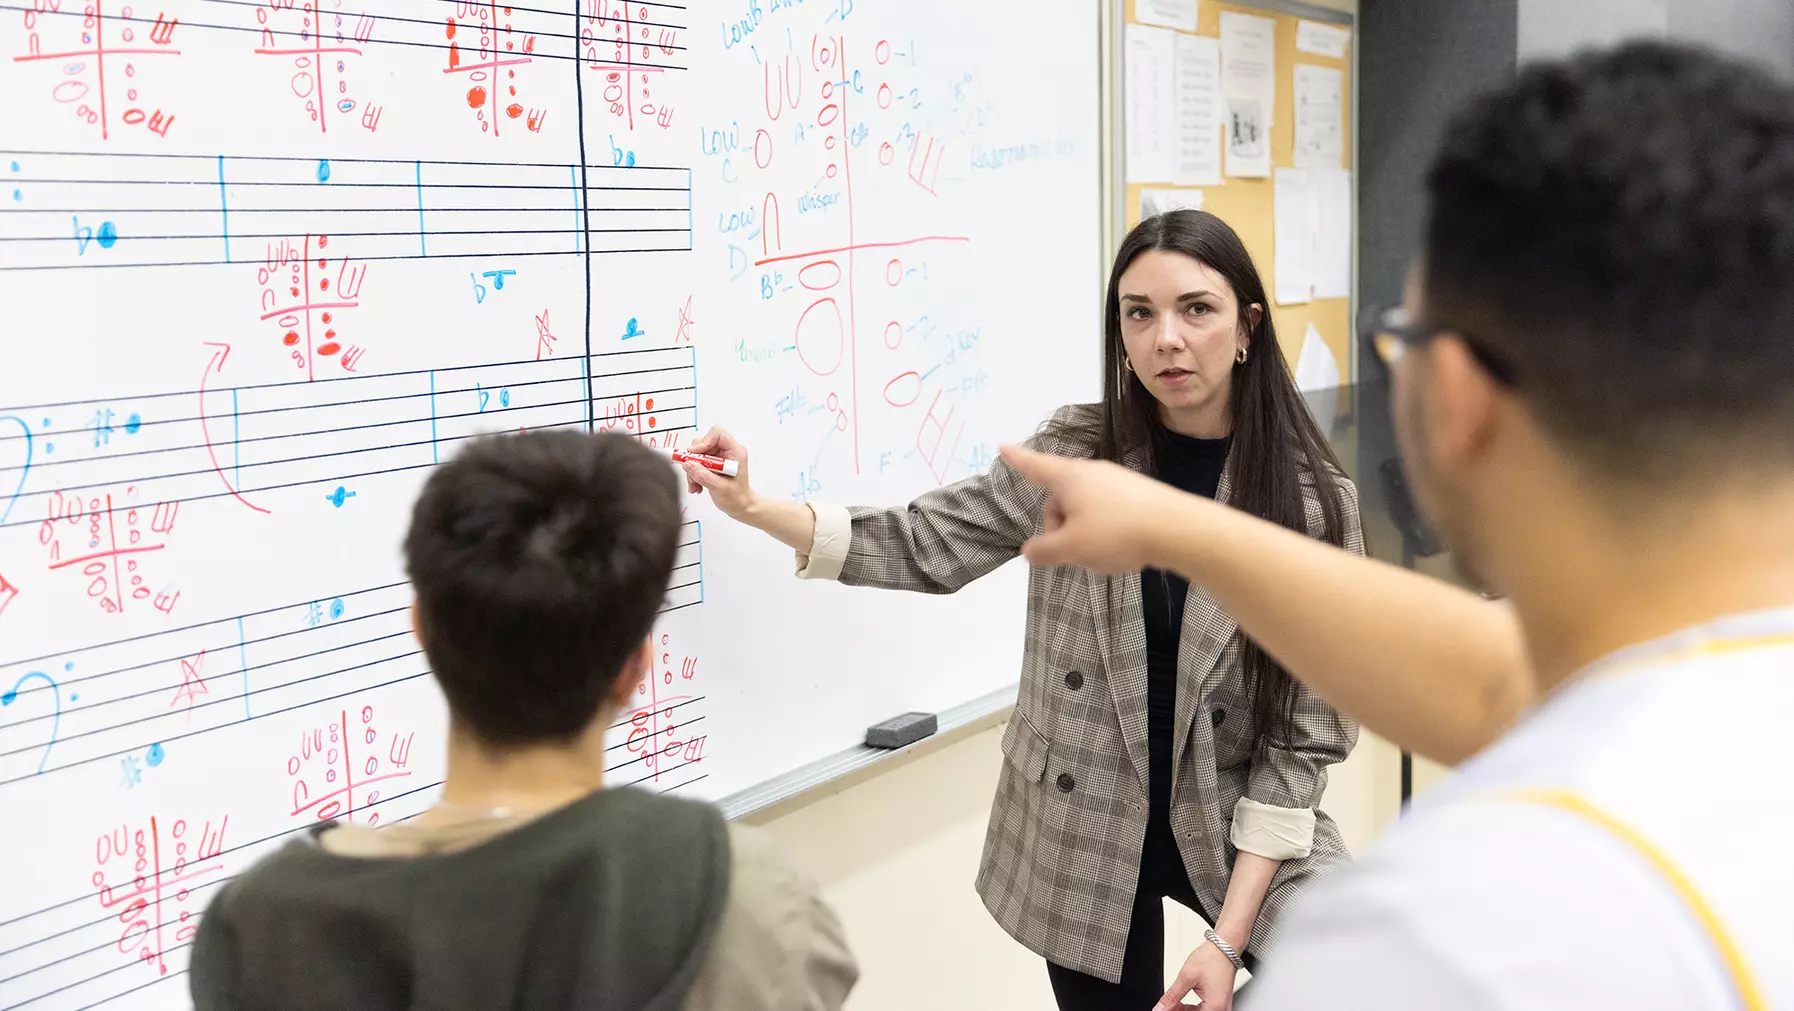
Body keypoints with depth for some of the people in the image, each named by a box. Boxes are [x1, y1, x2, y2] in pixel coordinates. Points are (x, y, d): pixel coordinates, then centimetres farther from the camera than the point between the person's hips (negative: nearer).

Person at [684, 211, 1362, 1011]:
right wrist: (753, 509, -14)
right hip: (1083, 832, 1)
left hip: (1240, 826, -1)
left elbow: (1304, 729, -10)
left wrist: (1228, 938, -15)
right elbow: (926, 547, 0)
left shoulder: (1313, 503, -11)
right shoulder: (1074, 456, -5)